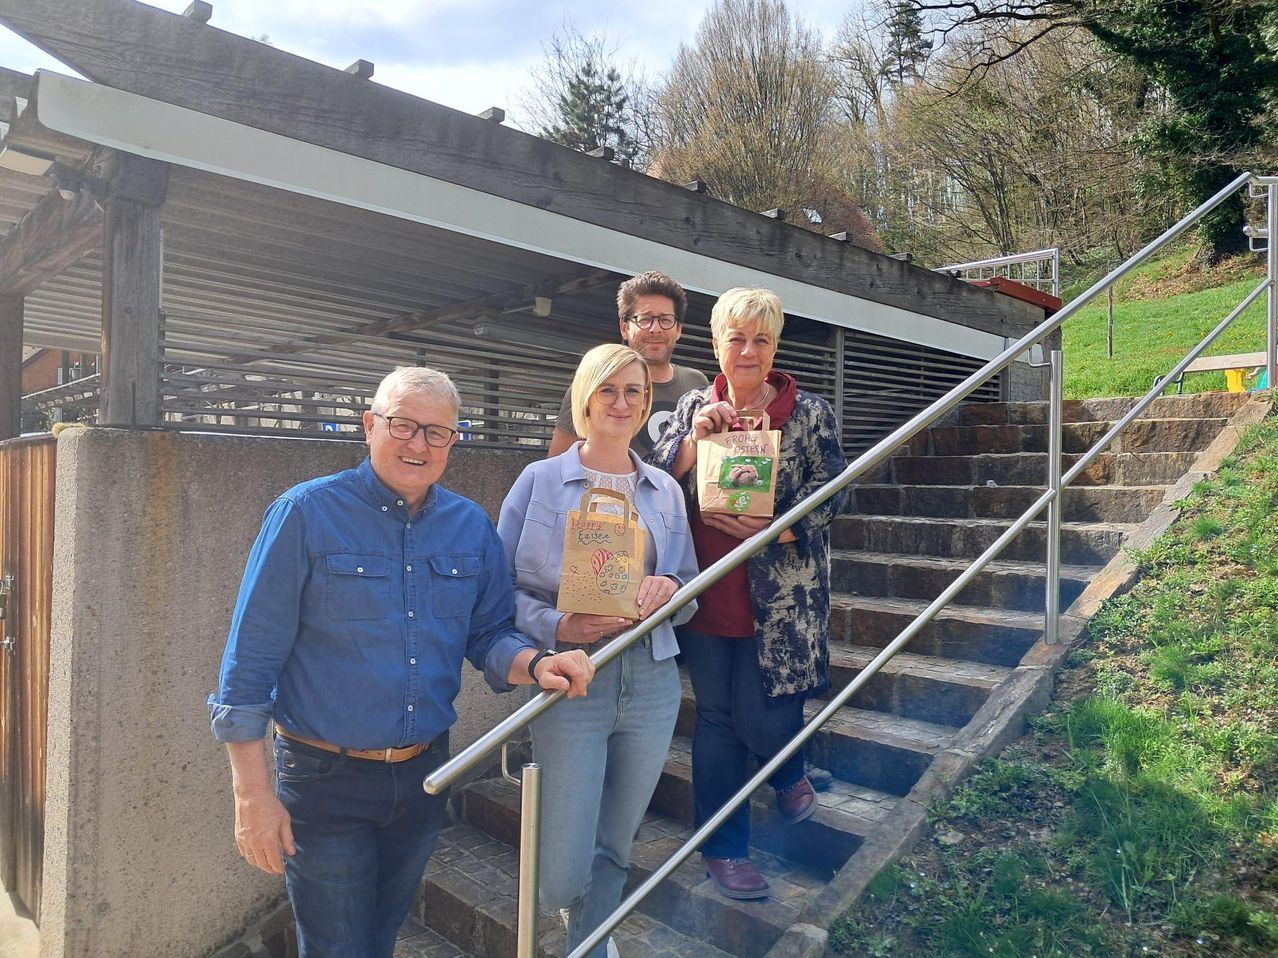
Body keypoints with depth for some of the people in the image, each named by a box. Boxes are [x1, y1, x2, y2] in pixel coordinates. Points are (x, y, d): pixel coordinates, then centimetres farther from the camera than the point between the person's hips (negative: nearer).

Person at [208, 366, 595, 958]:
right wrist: (253, 793, -12)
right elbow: (251, 658, -12)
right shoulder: (307, 514, -13)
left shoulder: (471, 527, 0)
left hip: (423, 775, 5)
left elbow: (490, 634, 5)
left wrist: (535, 664, -18)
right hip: (326, 781, -4)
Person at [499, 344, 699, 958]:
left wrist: (669, 589, -9)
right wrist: (556, 626, -21)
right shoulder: (540, 481, -2)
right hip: (572, 683, -3)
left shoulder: (665, 491, 9)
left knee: (613, 852, 15)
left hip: (652, 684, 3)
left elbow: (690, 594, 14)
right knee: (562, 880, -1)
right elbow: (503, 587, -4)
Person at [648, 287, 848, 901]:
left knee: (759, 714, 0)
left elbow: (831, 493, -4)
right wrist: (694, 438, -15)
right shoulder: (693, 407, 6)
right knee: (716, 717, 11)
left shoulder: (809, 412, -2)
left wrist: (774, 528, -19)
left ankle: (791, 773, 39)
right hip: (707, 591, 3)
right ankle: (723, 847, 28)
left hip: (779, 594, -2)